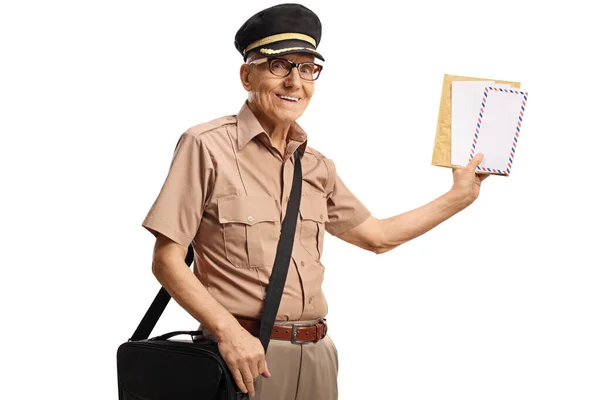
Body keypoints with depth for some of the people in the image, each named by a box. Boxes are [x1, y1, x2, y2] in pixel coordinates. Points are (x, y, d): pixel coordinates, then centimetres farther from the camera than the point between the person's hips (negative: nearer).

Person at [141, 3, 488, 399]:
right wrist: (228, 331, -20)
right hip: (246, 352, -6)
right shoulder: (207, 146, -8)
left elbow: (377, 236, 22)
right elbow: (167, 261, -10)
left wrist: (460, 196, 18)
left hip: (316, 353, 6)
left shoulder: (316, 166, 10)